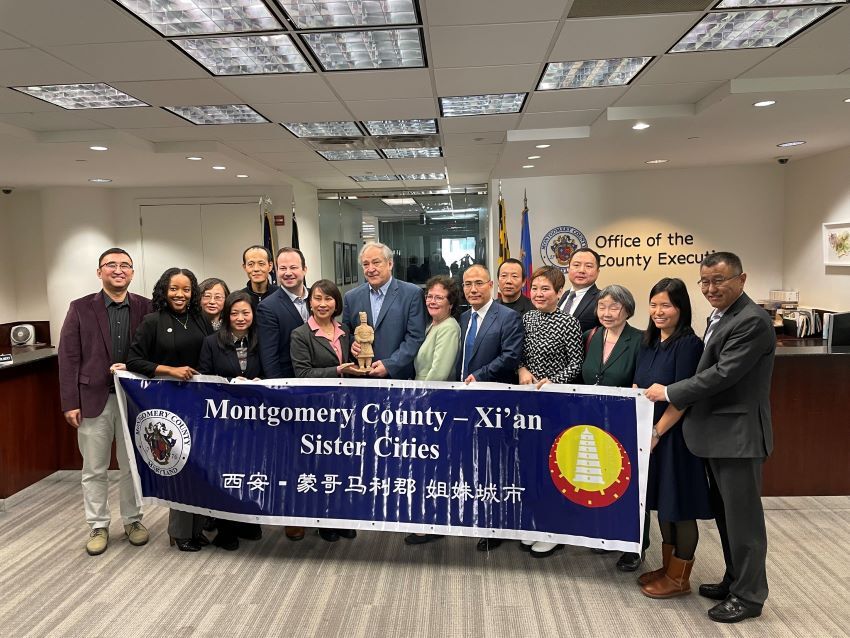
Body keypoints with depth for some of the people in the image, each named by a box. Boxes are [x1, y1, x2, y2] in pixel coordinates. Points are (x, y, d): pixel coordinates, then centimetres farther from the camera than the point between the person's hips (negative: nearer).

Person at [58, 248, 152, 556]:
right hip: (94, 399, 0)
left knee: (133, 466, 12)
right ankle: (98, 526, 25)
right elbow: (68, 358, -3)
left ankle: (132, 520, 28)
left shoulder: (146, 307, 1)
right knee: (94, 470, 10)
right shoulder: (81, 308, -1)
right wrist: (70, 403, -7)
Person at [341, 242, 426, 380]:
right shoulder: (352, 297, 5)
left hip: (398, 376, -3)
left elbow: (415, 337, -10)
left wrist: (390, 365, -17)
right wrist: (351, 345, -9)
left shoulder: (412, 294, -7)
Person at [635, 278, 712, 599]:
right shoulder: (650, 342, 8)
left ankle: (679, 578, 19)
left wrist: (656, 433, -17)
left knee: (680, 507, 5)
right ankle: (667, 567, 32)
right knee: (663, 503, 17)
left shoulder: (688, 344, -15)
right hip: (649, 433, 8)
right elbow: (637, 387, 11)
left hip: (675, 436, -7)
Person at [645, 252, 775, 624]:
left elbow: (723, 373, -23)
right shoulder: (719, 317, 13)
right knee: (725, 514, 19)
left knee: (742, 517, 3)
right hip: (717, 433, 10)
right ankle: (735, 581, 34)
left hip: (738, 435, -9)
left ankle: (749, 596, 18)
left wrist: (669, 393, -15)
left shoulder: (752, 321, -18)